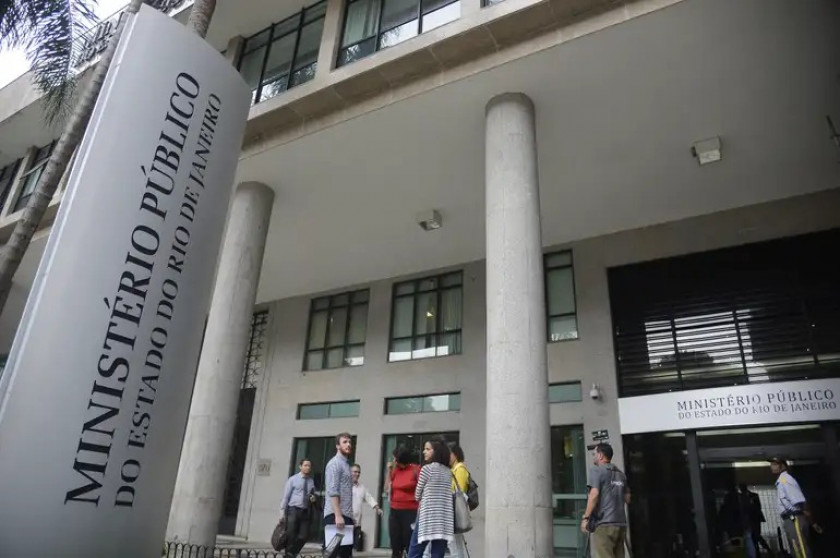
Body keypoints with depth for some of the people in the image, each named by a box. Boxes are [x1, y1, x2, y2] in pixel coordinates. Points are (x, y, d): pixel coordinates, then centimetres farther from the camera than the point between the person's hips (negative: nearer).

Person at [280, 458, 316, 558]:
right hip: (293, 510, -4)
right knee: (291, 536, 0)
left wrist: (313, 498, -1)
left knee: (303, 536, 2)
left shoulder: (311, 481, 10)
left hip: (305, 512, 4)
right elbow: (286, 496, -4)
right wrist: (282, 511, -9)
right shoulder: (293, 479, -2)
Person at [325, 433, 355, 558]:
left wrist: (349, 516, 19)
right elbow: (332, 492, -18)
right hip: (335, 515, -9)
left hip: (346, 515, 9)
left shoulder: (346, 464, 19)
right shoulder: (335, 463, -8)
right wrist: (338, 515, -24)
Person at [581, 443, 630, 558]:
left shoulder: (596, 470, -4)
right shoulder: (621, 474, 18)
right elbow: (627, 499, 20)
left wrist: (586, 517, -14)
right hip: (621, 523, 7)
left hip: (603, 523, -7)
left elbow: (594, 494, -15)